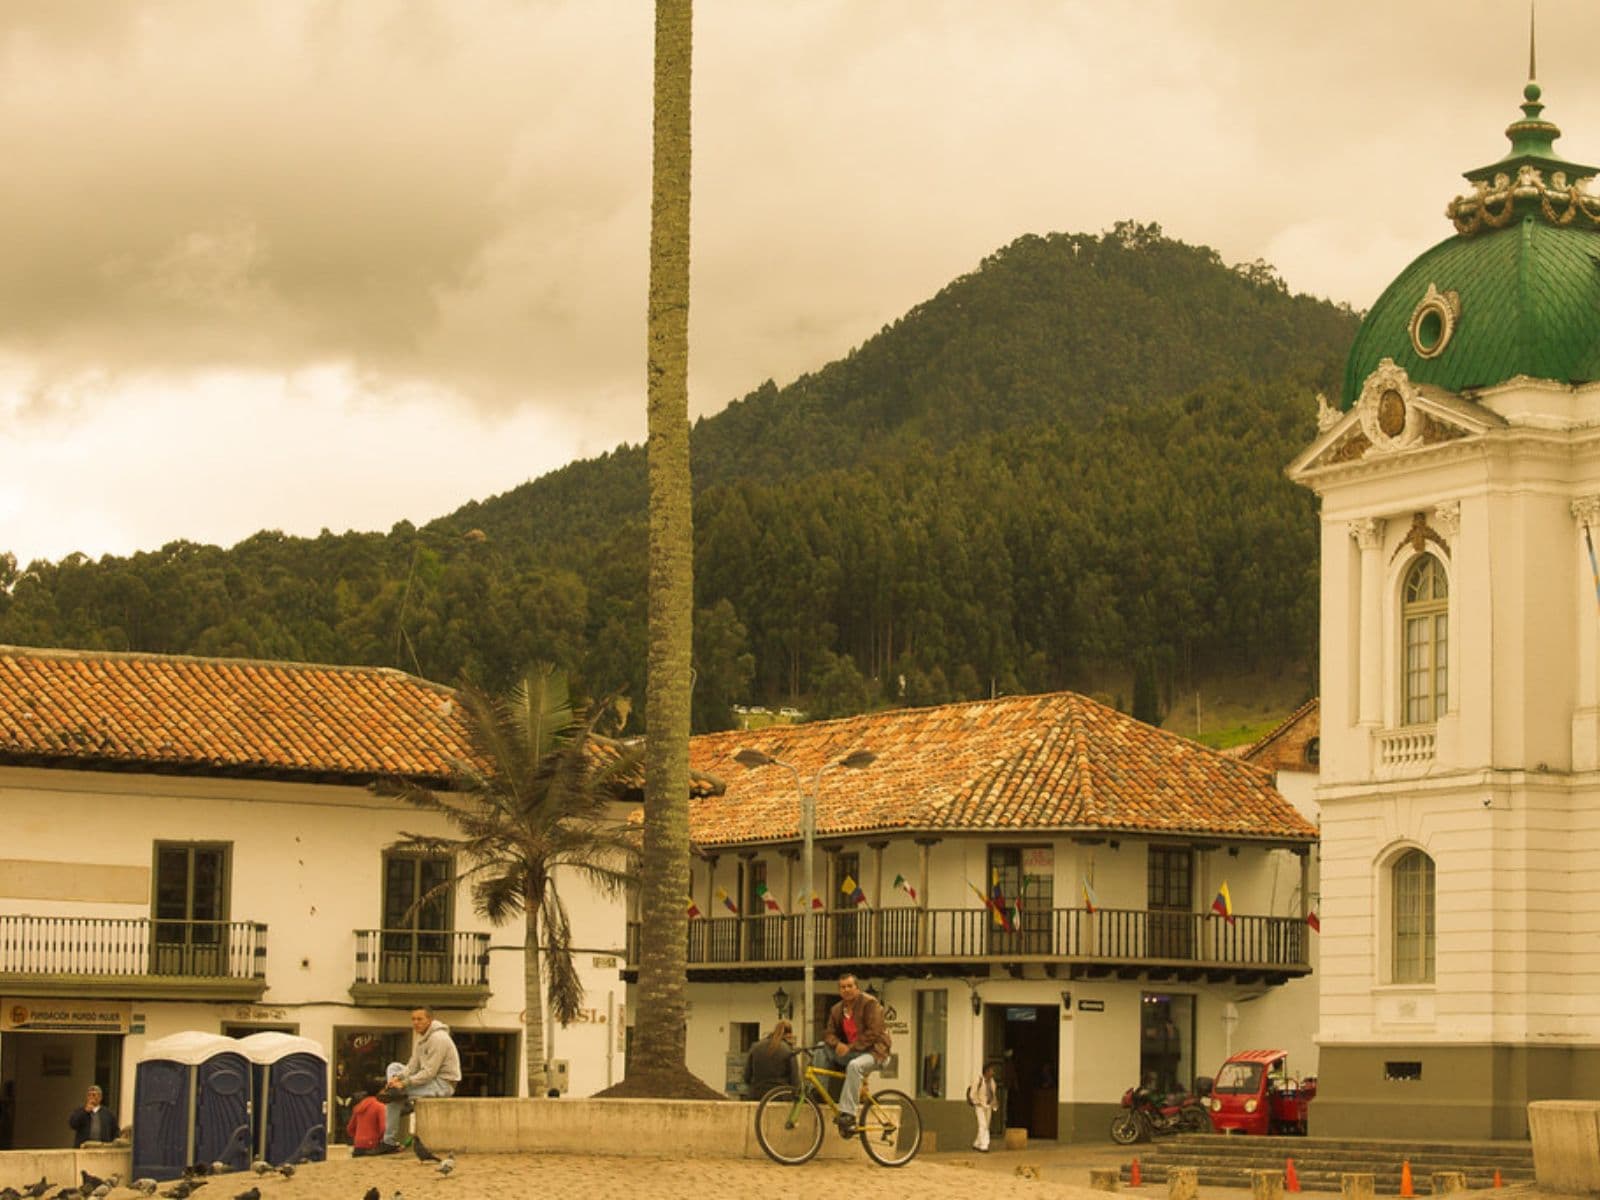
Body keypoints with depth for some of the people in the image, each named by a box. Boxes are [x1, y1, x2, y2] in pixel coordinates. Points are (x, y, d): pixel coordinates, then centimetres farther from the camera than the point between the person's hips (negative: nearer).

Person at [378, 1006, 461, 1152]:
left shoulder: (438, 1039, -19)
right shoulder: (422, 1039, 13)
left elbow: (429, 1073, -24)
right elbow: (412, 1066, 9)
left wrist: (404, 1083, -25)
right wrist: (397, 1078, -10)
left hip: (443, 1084, -10)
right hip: (432, 1080, 10)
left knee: (394, 1099, -19)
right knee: (393, 1067, 10)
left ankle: (390, 1142, -12)